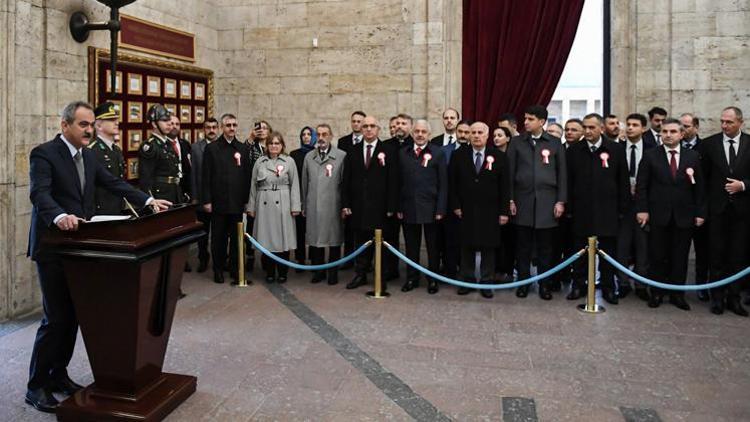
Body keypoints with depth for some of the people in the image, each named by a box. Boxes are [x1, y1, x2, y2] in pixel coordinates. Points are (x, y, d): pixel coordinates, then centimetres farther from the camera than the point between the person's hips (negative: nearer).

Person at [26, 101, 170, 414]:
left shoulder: (88, 156, 10)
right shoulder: (43, 153, -12)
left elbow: (113, 183, 10)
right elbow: (39, 193, -25)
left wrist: (148, 200, -1)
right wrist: (60, 217, -45)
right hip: (53, 246, -7)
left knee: (73, 315, 11)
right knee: (55, 318, -5)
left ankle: (58, 375, 26)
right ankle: (36, 386, 10)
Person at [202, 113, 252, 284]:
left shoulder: (243, 148, 7)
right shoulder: (211, 148, 2)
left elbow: (247, 175, 6)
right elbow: (206, 177, -1)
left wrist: (247, 199, 1)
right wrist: (206, 200, -6)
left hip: (237, 202, 2)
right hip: (218, 202, -1)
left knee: (237, 237, 7)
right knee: (218, 238, 8)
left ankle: (235, 269, 18)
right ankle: (218, 269, 19)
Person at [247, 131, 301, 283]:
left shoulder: (289, 161, 4)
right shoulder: (260, 162, 10)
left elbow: (294, 185, 1)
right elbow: (253, 186, 12)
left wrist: (295, 206, -4)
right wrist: (251, 207, 10)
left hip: (282, 205, -2)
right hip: (264, 205, 2)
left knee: (282, 238, 1)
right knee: (266, 239, 3)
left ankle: (282, 272, 15)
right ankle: (269, 272, 17)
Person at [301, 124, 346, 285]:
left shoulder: (341, 156, -2)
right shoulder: (309, 157, 11)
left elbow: (345, 182, -2)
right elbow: (304, 183, 13)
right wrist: (304, 206, 11)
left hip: (333, 206, -3)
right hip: (313, 207, 3)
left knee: (334, 240, 5)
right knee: (315, 239, 8)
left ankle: (333, 273, 18)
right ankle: (318, 272, 22)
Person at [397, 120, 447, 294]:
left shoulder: (437, 153, -1)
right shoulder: (403, 153, 8)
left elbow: (443, 184, -3)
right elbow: (399, 182, 6)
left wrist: (440, 209, -9)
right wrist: (398, 207, 1)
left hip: (430, 208, -2)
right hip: (408, 208, 2)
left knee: (433, 247, 8)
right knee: (411, 246, 11)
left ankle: (433, 280, 20)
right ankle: (412, 278, 23)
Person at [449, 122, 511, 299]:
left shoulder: (499, 157, 1)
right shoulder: (459, 155, 3)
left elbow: (505, 186, -1)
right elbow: (452, 183, 3)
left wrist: (504, 211, -4)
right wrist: (455, 205, -4)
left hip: (489, 212, -1)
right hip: (465, 211, 1)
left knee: (488, 248, 5)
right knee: (467, 247, 7)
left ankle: (486, 282, 15)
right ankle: (467, 281, 18)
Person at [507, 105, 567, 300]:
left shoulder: (555, 143, 5)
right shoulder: (516, 142, 6)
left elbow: (562, 174, 5)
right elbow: (510, 172, 5)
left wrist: (561, 201, -1)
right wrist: (510, 199, -1)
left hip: (547, 201, 0)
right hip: (523, 201, 0)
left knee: (546, 246, 4)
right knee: (523, 246, 5)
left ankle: (545, 284, 15)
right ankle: (523, 282, 16)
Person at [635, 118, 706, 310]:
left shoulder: (693, 157, 6)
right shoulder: (650, 155, 1)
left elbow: (699, 187, 7)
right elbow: (641, 185, -1)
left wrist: (700, 212, 2)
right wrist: (642, 209, -8)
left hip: (684, 217, 1)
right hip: (658, 215, -1)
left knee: (680, 258, 7)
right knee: (657, 257, 5)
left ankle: (677, 294, 18)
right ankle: (656, 293, 17)